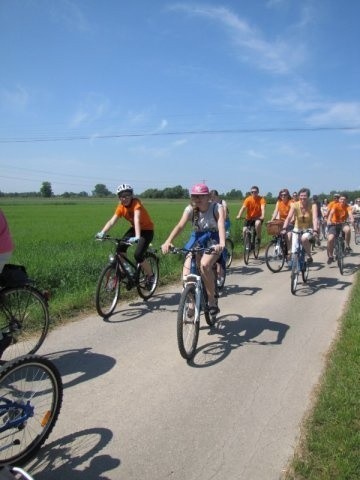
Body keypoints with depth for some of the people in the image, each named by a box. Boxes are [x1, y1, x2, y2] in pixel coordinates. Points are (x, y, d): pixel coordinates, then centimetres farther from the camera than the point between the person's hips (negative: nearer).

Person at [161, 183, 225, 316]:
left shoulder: (217, 207, -18)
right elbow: (180, 225, -25)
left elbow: (221, 226, -33)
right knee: (187, 272, -16)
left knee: (204, 265, -31)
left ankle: (212, 301, -13)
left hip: (213, 240, -3)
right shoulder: (190, 209, -12)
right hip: (197, 239, 3)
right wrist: (168, 241, -43)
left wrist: (222, 244, -53)